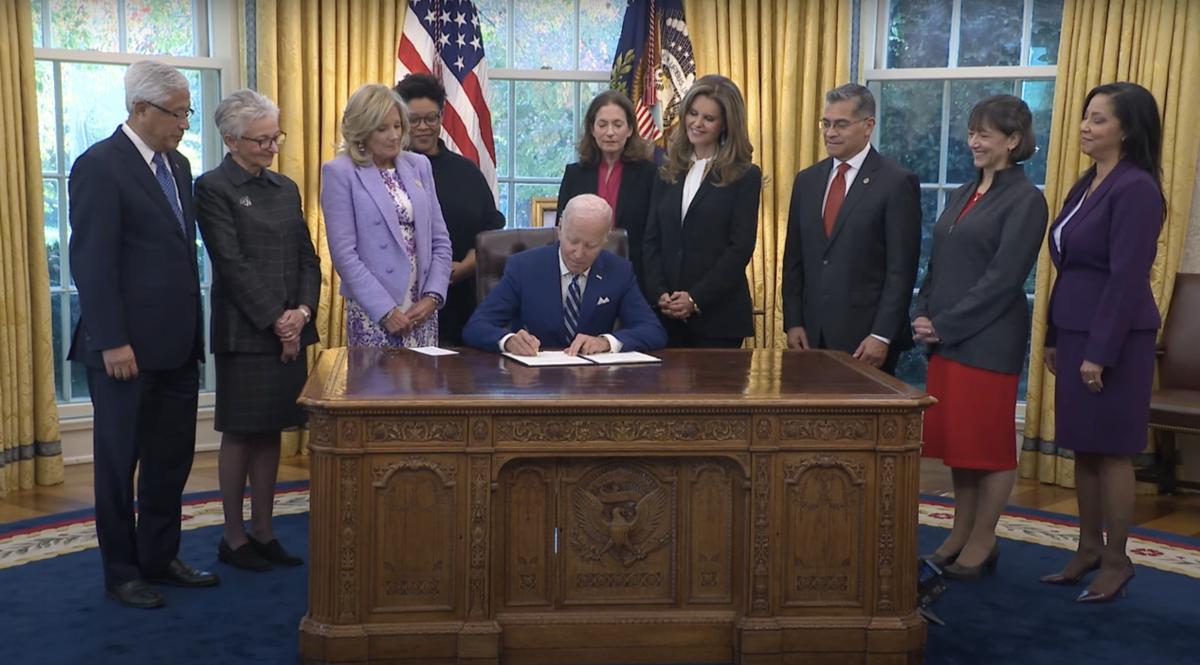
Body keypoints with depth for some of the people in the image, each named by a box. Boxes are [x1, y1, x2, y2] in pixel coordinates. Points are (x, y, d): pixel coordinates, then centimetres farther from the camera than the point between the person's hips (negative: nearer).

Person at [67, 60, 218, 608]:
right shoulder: (100, 166, -12)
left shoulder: (177, 164, 13)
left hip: (175, 346, 8)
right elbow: (92, 262, -16)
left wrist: (193, 331, 13)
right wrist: (112, 343, -19)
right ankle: (121, 573, 19)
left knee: (172, 458, 14)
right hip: (126, 349, -8)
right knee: (119, 461, 6)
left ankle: (160, 558, 29)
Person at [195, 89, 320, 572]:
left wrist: (302, 310, -6)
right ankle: (233, 538, 15)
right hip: (244, 332, -6)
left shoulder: (285, 188, 13)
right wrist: (276, 320, -15)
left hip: (290, 329, 6)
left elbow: (308, 258, 10)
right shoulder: (214, 188, -6)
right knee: (239, 434, 3)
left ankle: (263, 532, 20)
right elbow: (232, 264, -13)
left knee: (271, 432, 10)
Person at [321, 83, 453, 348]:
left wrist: (432, 296, -3)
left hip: (422, 308, 4)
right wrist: (386, 311, -14)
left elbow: (440, 240, 10)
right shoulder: (340, 173, -3)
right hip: (373, 312, -4)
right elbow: (344, 253, -9)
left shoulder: (419, 165, 10)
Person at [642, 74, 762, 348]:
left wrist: (696, 298, -14)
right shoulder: (669, 173, 13)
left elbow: (741, 247, -7)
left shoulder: (745, 177, 0)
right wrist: (660, 293, -7)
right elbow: (651, 240, 9)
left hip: (719, 314, -3)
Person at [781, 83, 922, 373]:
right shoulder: (807, 180, 11)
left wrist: (882, 336, -13)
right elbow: (793, 259, 12)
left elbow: (901, 269, -9)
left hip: (865, 336, -4)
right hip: (812, 334, 5)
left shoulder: (897, 182, -6)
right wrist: (792, 322, 4)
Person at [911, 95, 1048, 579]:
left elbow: (1003, 277, -15)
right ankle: (961, 532, 24)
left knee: (988, 440, 2)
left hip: (990, 339, -7)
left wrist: (944, 325, -15)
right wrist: (924, 317, 0)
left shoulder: (1024, 199, -8)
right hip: (945, 337, 7)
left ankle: (982, 542, 14)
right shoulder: (961, 195, 14)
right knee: (955, 438, 12)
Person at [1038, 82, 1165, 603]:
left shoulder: (1136, 188, -15)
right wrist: (1054, 337, 15)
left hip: (1112, 338, -8)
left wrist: (1101, 353, -19)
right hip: (1075, 333, 8)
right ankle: (1089, 547, 25)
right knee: (1082, 449, 13)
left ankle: (1116, 560, 13)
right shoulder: (1086, 184, 12)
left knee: (1111, 451, 1)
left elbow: (1128, 278, -19)